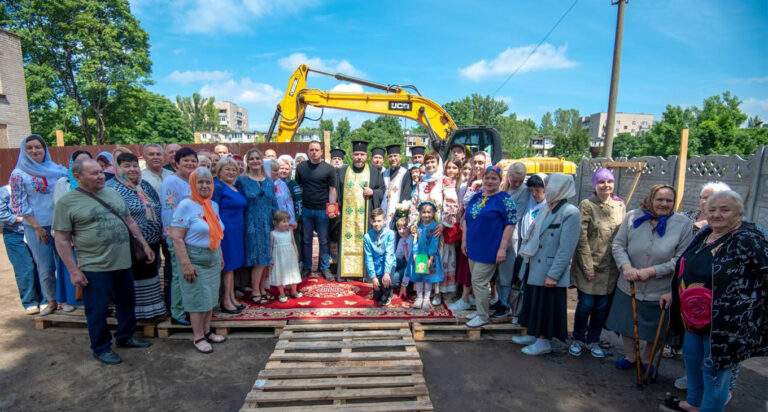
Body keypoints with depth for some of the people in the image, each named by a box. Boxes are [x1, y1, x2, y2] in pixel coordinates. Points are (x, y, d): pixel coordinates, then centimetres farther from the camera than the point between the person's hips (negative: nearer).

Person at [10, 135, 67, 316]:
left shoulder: (58, 169, 5)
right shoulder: (19, 174, 0)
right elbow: (19, 204, -2)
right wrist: (37, 227, -7)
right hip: (36, 227, -1)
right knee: (45, 267, 5)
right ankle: (51, 301, 21)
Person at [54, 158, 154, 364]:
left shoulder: (113, 193, 8)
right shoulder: (67, 202, -8)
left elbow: (130, 221, 14)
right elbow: (62, 239, -8)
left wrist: (145, 244, 9)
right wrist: (73, 270, -12)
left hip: (123, 263, 6)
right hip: (95, 268, -5)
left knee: (127, 304, 18)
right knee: (98, 311, 8)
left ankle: (125, 337, 38)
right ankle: (101, 348, 27)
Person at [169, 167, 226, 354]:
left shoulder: (213, 205, 8)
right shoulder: (186, 205, -13)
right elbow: (177, 237, -17)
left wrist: (220, 256, 16)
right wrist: (186, 264, -20)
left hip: (213, 258, 7)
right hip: (195, 259, -7)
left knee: (211, 296, 14)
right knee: (198, 298, 2)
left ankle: (207, 331, 29)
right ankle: (198, 337, 17)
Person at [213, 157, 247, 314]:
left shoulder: (235, 188, 14)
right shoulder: (217, 187, -10)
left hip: (237, 232, 8)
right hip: (225, 231, -8)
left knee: (232, 265, 14)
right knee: (227, 266, 0)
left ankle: (232, 297, 24)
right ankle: (225, 301, 12)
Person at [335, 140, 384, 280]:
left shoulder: (374, 172, 8)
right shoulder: (343, 171, 10)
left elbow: (383, 190, 9)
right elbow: (336, 191, 10)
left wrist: (373, 192, -10)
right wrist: (337, 208, 2)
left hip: (366, 214, -1)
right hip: (347, 213, 1)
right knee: (347, 241, 1)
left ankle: (365, 271, 9)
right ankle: (345, 270, 9)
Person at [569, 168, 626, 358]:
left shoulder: (620, 205, 5)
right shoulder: (587, 205, -8)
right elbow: (582, 238, -11)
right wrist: (588, 266, -13)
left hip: (611, 267, 4)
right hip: (589, 265, -4)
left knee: (603, 306, 10)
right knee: (586, 304, 2)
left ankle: (593, 341, 30)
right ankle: (578, 339, 24)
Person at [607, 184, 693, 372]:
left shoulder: (684, 224, -9)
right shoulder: (633, 217, -5)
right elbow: (618, 244, -3)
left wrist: (652, 271, -21)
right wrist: (626, 267, -20)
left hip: (660, 291, -1)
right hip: (628, 286, 2)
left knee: (654, 330, 17)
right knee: (626, 324, 17)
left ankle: (646, 360, 43)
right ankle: (630, 357, 41)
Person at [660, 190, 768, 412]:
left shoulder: (748, 239, -17)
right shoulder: (704, 233, 4)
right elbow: (687, 268, 14)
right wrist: (674, 293, 16)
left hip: (724, 321, -8)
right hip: (694, 316, 8)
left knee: (714, 367, 8)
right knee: (691, 357, 21)